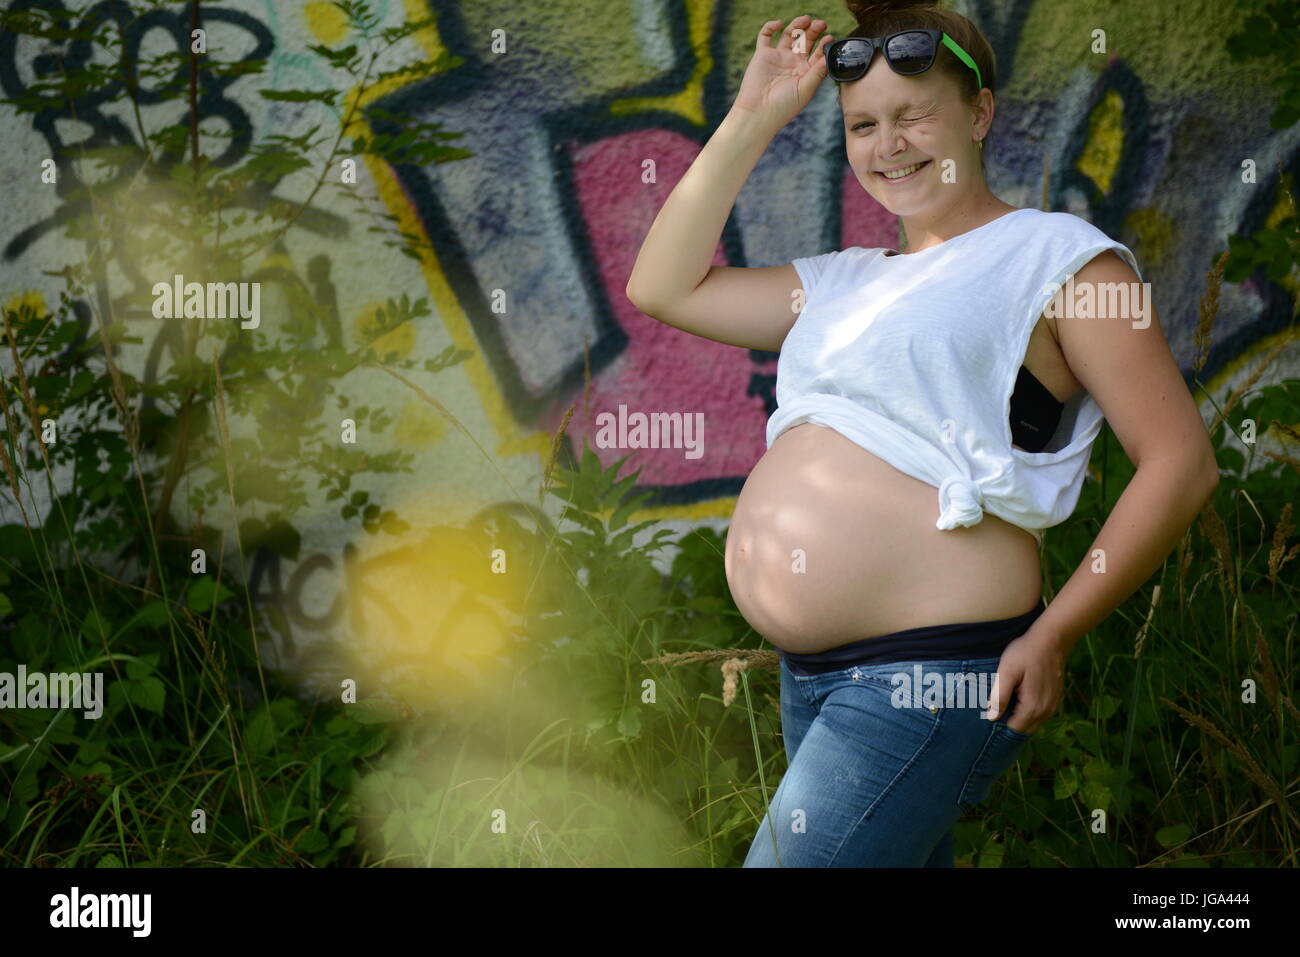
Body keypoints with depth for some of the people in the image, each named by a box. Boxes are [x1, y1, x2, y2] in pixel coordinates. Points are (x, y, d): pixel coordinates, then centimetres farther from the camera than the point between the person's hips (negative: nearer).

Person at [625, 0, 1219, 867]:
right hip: (812, 677, 8)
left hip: (929, 679, -8)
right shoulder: (851, 283, 18)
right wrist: (753, 118, 13)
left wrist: (1051, 638, -12)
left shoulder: (1053, 256, -3)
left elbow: (1181, 462, -8)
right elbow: (664, 287, 18)